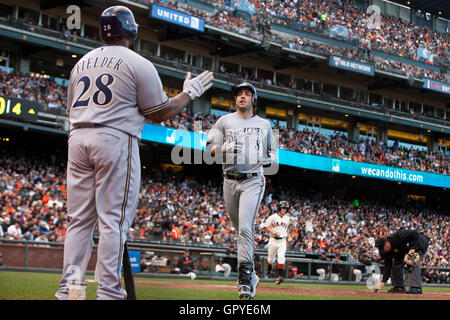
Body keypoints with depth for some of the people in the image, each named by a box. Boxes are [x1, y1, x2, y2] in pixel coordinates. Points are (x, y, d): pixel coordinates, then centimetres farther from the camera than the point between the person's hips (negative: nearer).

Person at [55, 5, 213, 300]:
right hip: (116, 139, -6)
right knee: (114, 219, -3)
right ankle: (108, 291, -5)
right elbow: (160, 113, 0)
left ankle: (69, 289, 5)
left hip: (77, 138, 6)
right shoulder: (138, 64, 0)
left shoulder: (82, 63, 18)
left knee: (80, 219, 8)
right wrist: (191, 91, 11)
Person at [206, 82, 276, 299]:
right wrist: (224, 149, -21)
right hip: (230, 181, 2)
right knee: (240, 229, 10)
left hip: (253, 181, -2)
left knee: (245, 227, -19)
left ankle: (244, 277, -20)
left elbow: (270, 149, 25)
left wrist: (270, 159, 1)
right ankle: (251, 274, 25)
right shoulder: (224, 121, 10)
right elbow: (210, 148, 1)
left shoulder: (264, 124, 12)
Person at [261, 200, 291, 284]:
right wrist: (273, 231, -16)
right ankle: (269, 270, 38)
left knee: (281, 257, -16)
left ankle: (279, 276, -22)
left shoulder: (287, 218, 8)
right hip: (273, 240, -2)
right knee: (271, 258, 8)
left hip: (282, 241, 2)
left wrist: (285, 234, 12)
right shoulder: (273, 217, -6)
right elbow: (264, 226, -5)